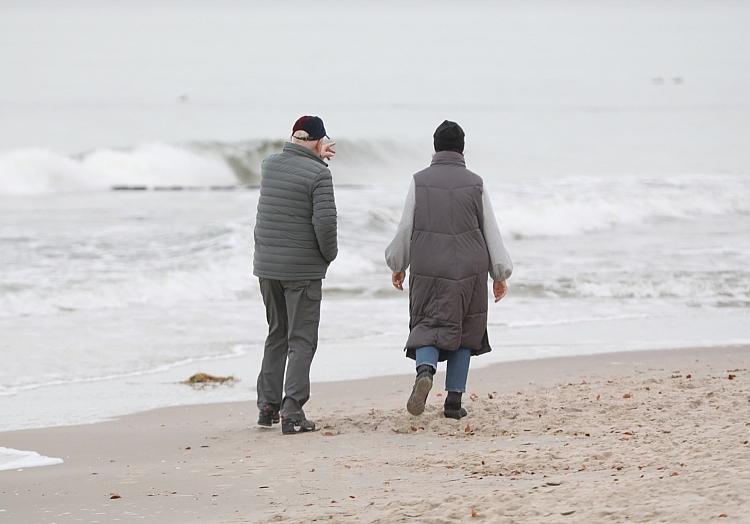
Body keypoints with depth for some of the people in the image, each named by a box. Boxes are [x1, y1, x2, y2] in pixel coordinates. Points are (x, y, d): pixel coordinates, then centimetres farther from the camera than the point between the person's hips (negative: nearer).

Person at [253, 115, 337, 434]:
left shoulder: (269, 165, 5)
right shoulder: (318, 175, -14)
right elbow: (325, 222, -19)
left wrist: (316, 158, 36)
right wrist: (329, 254, -3)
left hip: (267, 266, 6)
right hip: (302, 270, -6)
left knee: (277, 335, 20)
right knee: (301, 341, -1)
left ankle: (267, 406, 20)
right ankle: (292, 414, -7)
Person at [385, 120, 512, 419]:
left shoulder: (419, 181, -1)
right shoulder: (475, 184, 0)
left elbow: (405, 229, 2)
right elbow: (491, 232, 2)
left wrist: (397, 265, 16)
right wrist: (501, 274, 9)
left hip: (427, 269, 0)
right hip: (468, 269, 0)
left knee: (428, 326, 4)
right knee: (464, 330, 11)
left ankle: (425, 370, -28)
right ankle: (454, 401, 8)